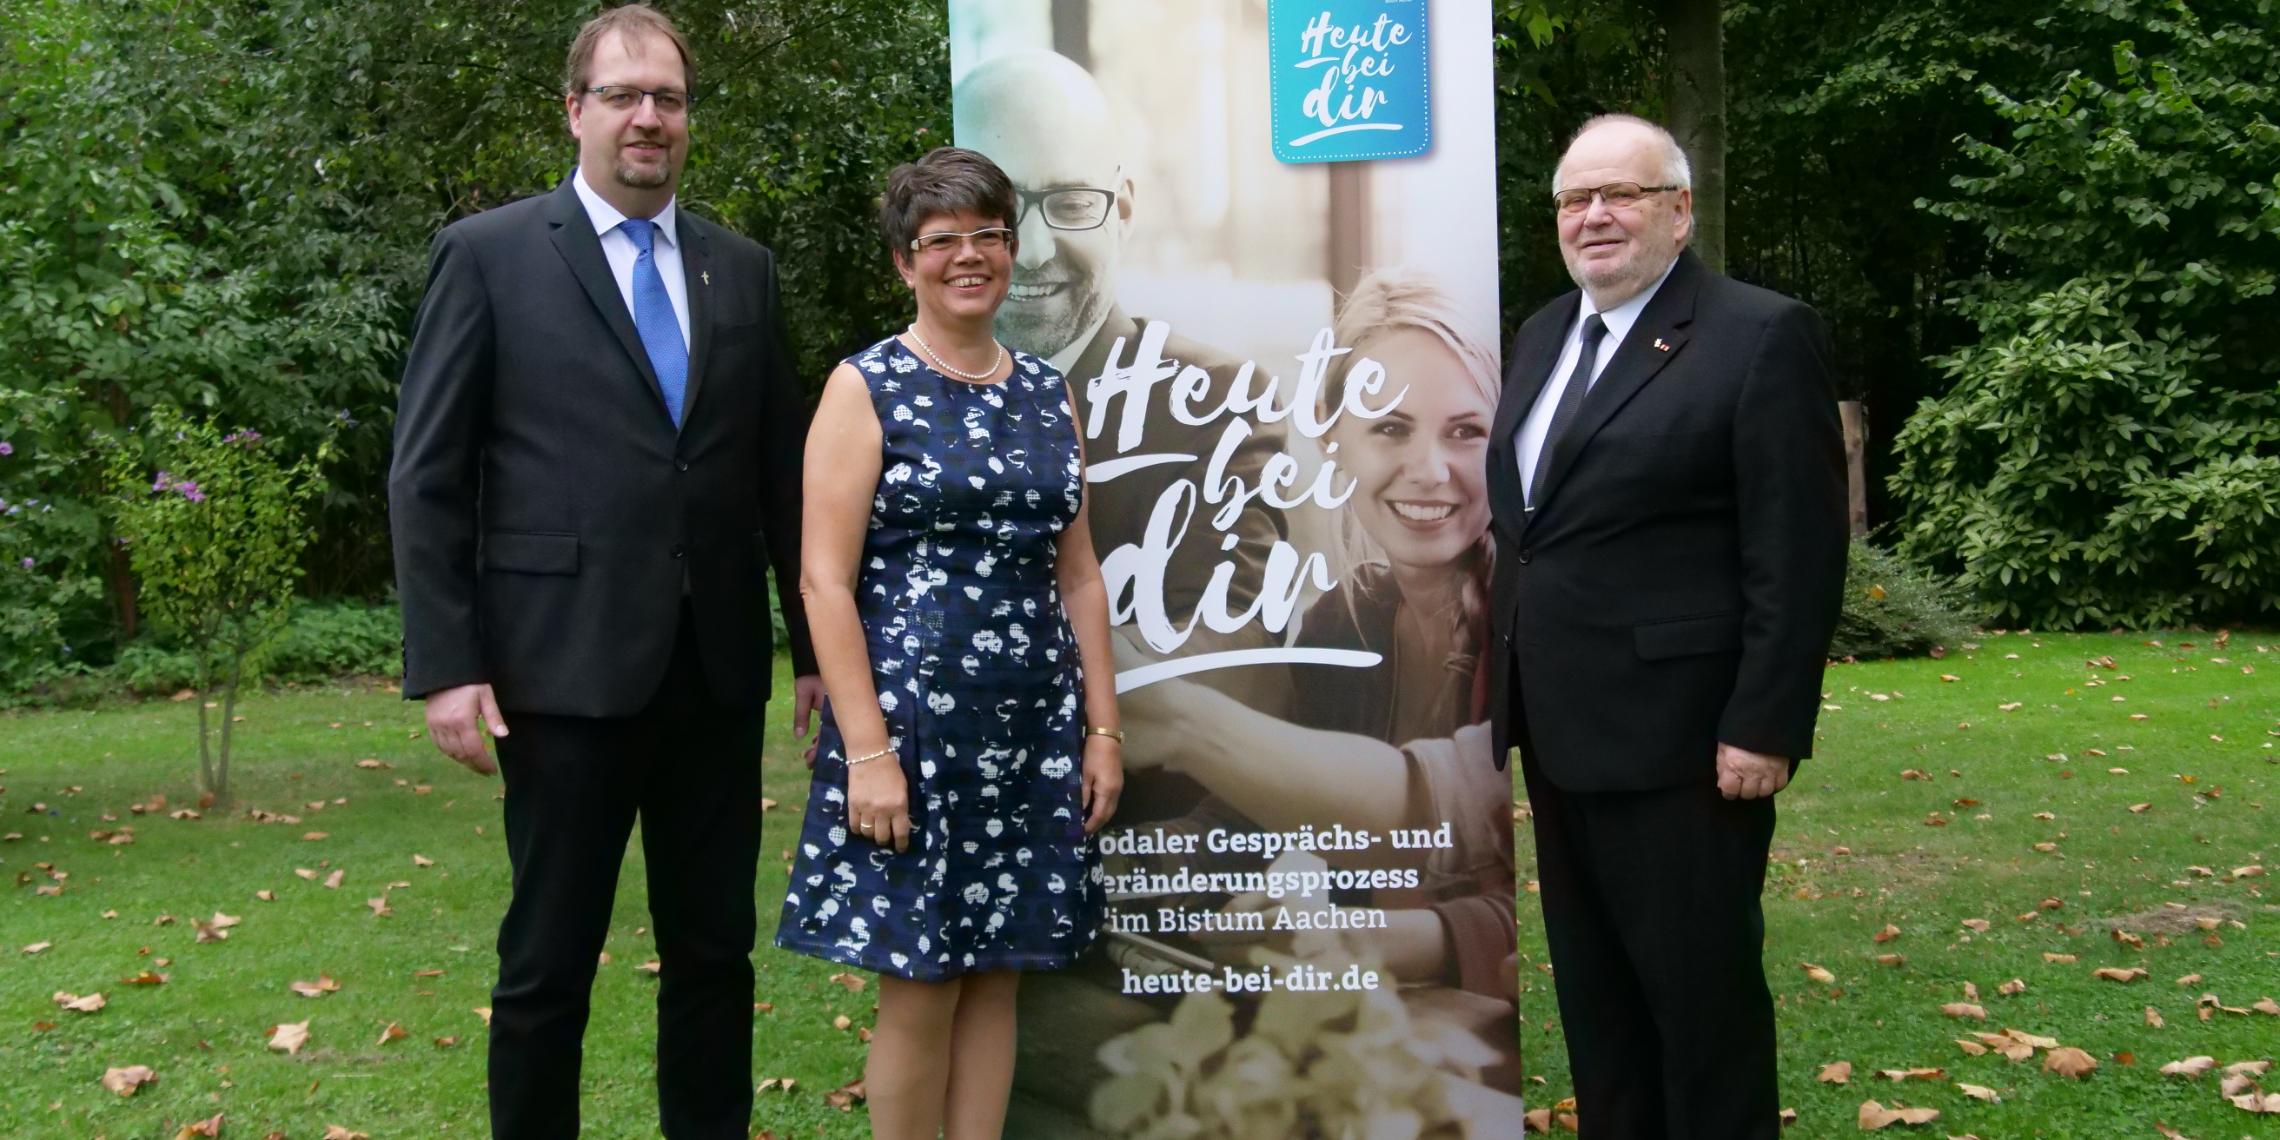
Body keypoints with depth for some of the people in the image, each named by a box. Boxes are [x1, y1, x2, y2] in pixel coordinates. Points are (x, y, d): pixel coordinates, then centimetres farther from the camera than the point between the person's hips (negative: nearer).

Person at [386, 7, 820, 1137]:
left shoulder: (741, 269, 11)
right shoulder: (489, 255, -1)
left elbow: (783, 472, 12)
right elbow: (427, 479, -3)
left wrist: (816, 647, 10)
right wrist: (446, 665, -10)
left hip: (717, 670, 4)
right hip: (566, 666, -4)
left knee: (716, 949, 12)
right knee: (549, 959, 7)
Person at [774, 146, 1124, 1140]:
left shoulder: (1047, 392, 11)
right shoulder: (866, 387, -3)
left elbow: (1077, 572, 13)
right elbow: (824, 580, -9)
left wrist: (1103, 727, 8)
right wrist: (866, 750, -16)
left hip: (1033, 724, 5)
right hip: (912, 716, -5)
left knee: (998, 976, 10)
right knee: (919, 990, 0)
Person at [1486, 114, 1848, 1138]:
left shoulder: (1762, 336, -10)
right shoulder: (1543, 336, 13)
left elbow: (1798, 556, -14)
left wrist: (1765, 728, -18)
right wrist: (1508, 682, 14)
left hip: (1681, 739, -7)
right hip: (1559, 733, 8)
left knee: (1701, 988, 3)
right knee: (1591, 985, 17)